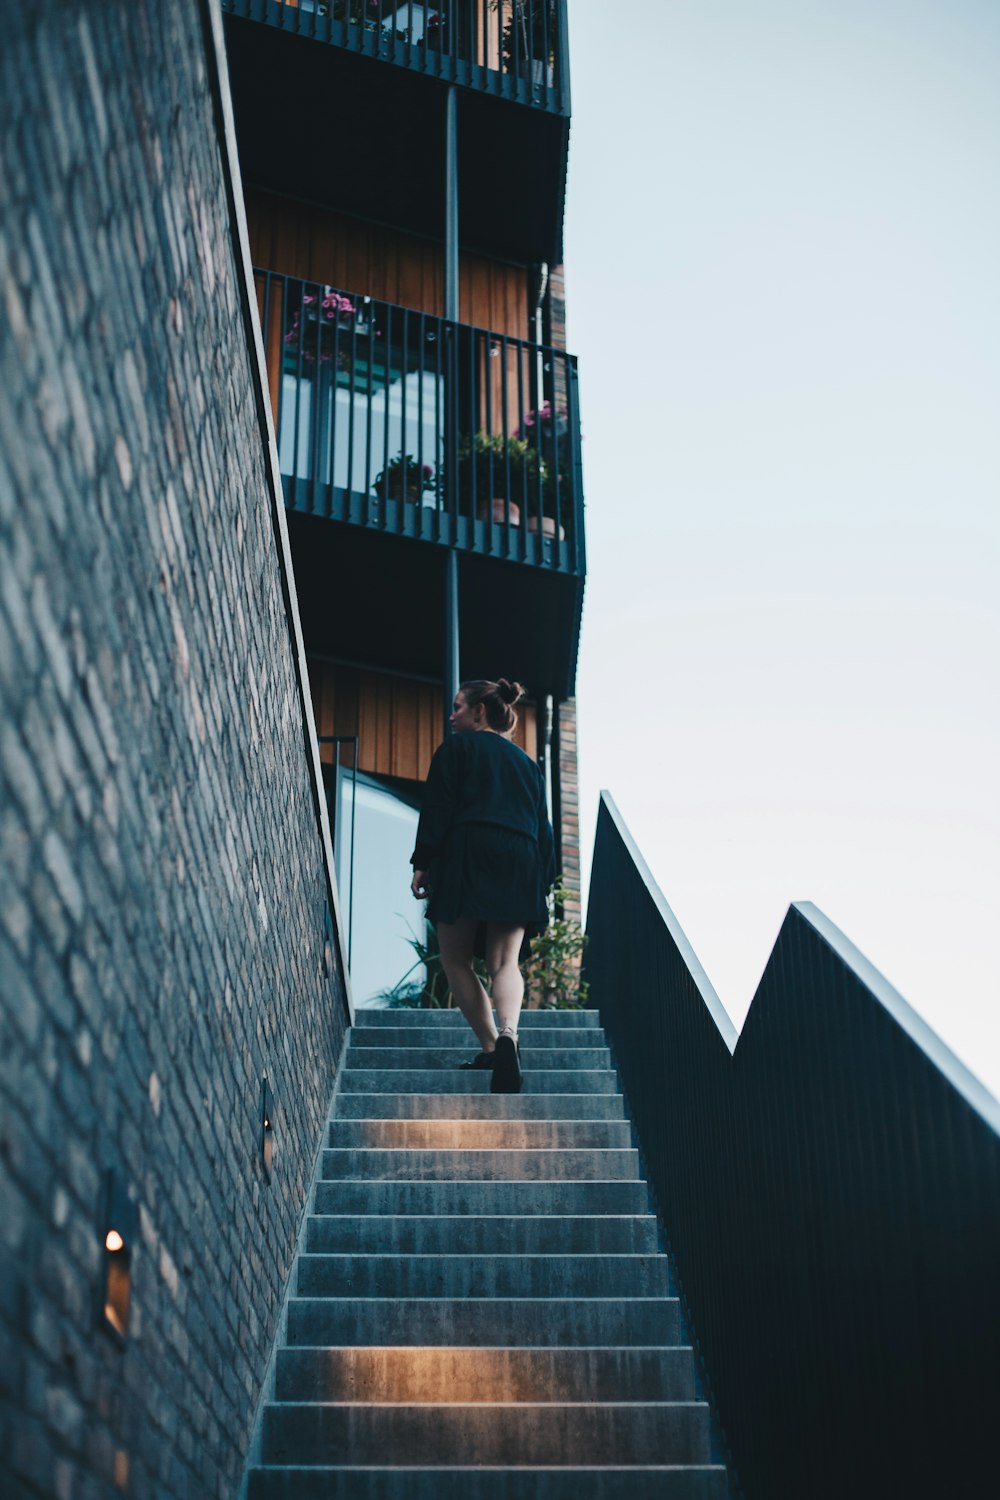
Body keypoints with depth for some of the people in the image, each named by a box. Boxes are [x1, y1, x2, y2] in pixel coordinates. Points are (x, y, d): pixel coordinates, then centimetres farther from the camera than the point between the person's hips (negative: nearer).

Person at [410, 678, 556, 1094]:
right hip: (520, 865, 4)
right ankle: (508, 1034, -32)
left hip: (467, 856, -4)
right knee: (505, 961, -5)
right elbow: (543, 827, 20)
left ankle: (490, 1045, -7)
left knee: (456, 957, 5)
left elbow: (437, 806, -2)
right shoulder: (526, 762, 24)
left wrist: (422, 863, -3)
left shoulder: (457, 747, 8)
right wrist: (542, 882, 19)